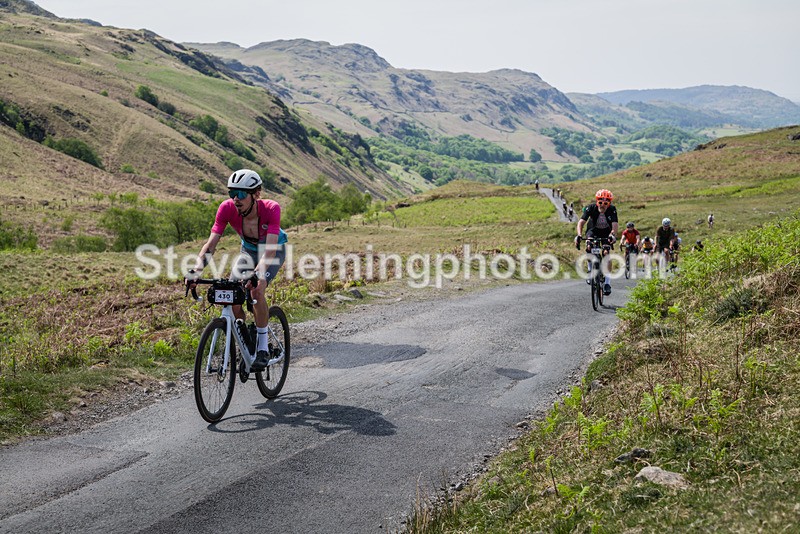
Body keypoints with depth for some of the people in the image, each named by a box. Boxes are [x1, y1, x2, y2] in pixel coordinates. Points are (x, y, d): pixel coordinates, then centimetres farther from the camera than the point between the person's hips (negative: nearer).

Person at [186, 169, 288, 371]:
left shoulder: (271, 209, -36)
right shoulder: (227, 209, -28)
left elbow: (270, 249, -43)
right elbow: (211, 243, -28)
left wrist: (258, 273, -58)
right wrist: (195, 271, -42)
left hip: (274, 251, -4)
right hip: (248, 250, 4)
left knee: (256, 290, -29)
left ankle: (263, 348, -14)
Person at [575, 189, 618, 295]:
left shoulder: (612, 210, -27)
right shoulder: (591, 208, -26)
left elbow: (615, 224, -38)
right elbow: (581, 221, -35)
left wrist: (613, 235, -59)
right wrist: (579, 235, -52)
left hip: (607, 232, 0)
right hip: (594, 231, 1)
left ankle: (607, 283, -14)